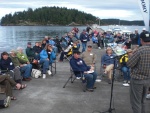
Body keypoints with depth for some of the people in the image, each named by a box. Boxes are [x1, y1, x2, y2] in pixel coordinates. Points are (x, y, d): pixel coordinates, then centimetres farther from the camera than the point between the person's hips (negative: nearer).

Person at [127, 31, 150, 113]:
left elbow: (129, 64, -17)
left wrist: (132, 55, -1)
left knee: (135, 102, 5)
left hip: (137, 79, -7)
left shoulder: (140, 50, -21)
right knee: (142, 101, 21)